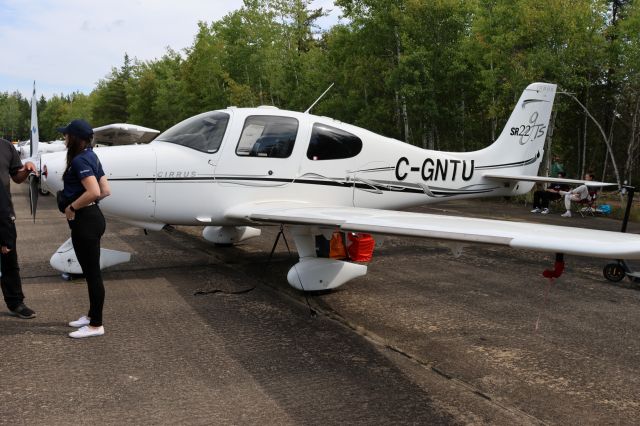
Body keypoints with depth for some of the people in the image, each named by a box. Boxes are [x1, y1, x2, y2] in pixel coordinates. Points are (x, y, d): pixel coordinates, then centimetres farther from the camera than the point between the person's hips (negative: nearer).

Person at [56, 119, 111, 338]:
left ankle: (96, 325, 9)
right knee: (90, 271, 19)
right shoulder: (91, 157, 12)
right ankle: (92, 315, 32)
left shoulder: (80, 160, -17)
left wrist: (72, 207, -17)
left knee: (92, 273, -1)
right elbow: (105, 191, 14)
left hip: (85, 222, -10)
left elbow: (93, 191, -30)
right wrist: (83, 203, 10)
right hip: (91, 218, 10)